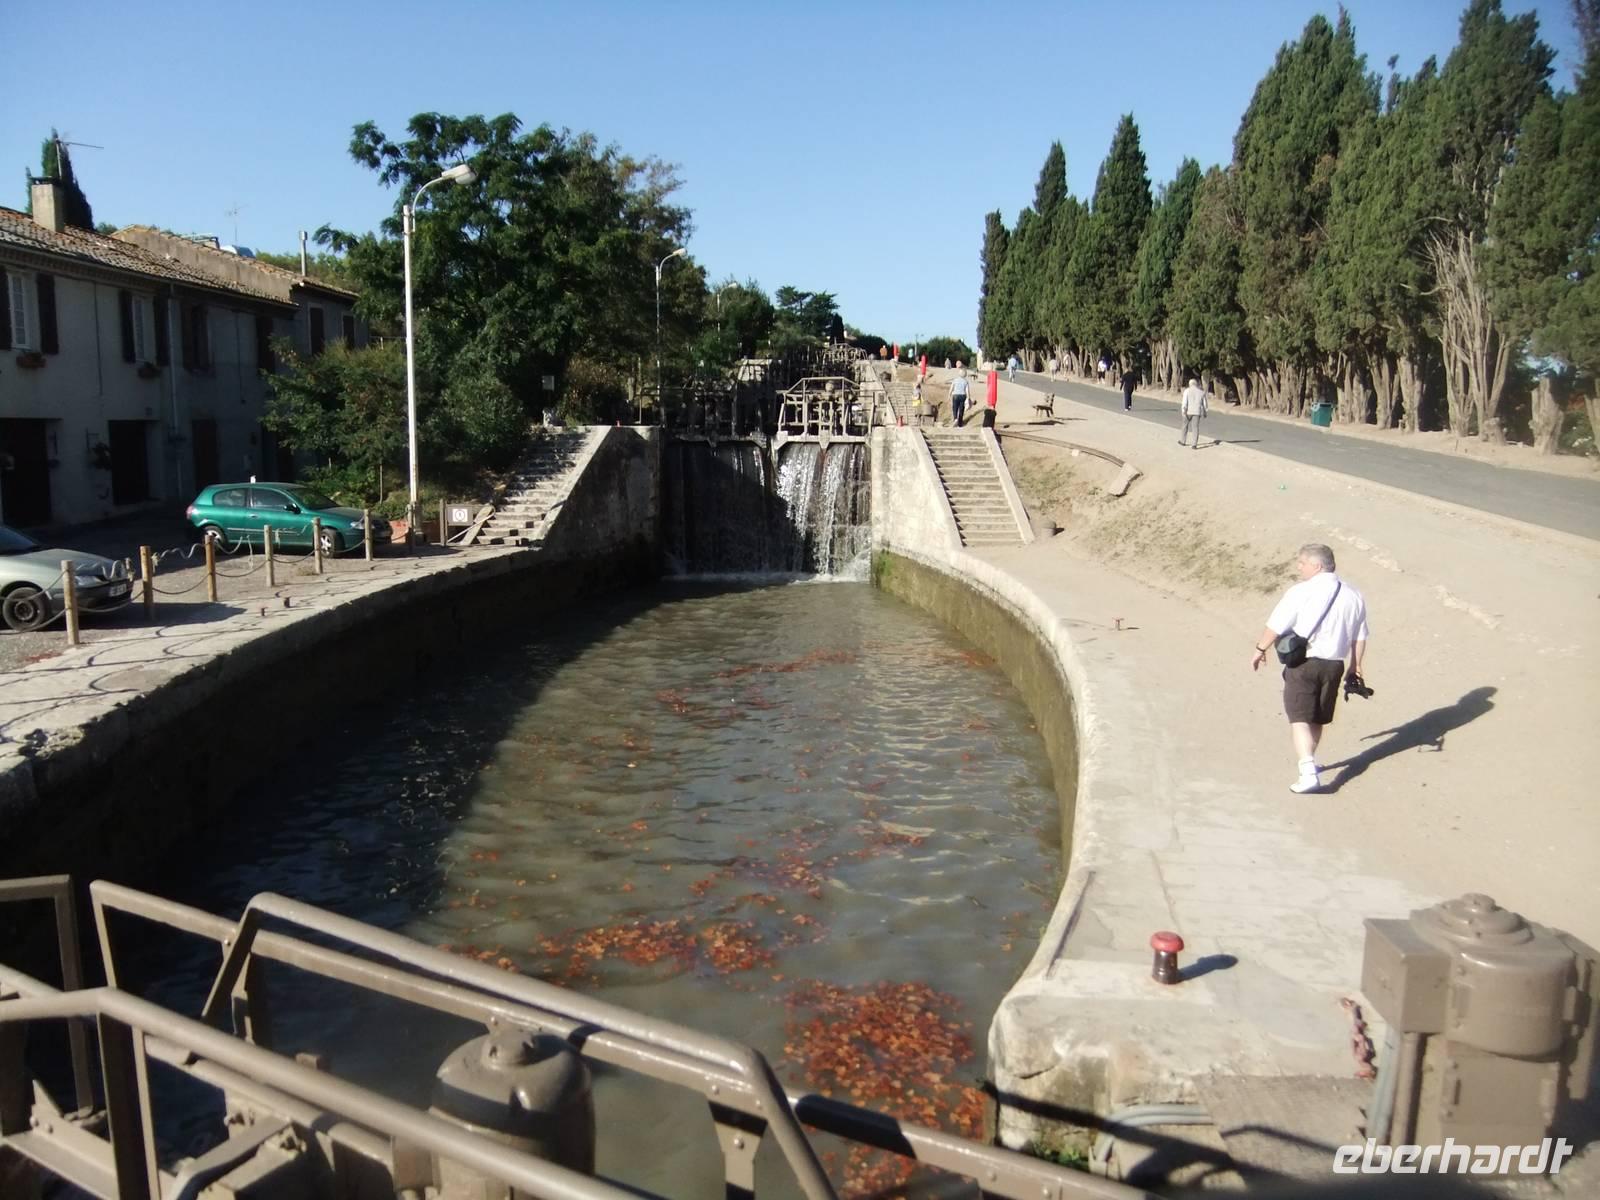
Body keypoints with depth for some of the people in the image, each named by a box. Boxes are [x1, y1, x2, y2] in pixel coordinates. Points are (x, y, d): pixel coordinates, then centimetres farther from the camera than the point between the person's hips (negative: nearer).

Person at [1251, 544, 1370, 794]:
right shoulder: (1353, 596, 5)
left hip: (1302, 662, -6)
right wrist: (1356, 667, 21)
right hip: (1333, 665, 6)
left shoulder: (1300, 592, -13)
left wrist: (1260, 649, 4)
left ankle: (1308, 773, -15)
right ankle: (1309, 762, 38)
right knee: (1317, 719, 21)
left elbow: (1274, 627, -11)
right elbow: (1360, 637, 11)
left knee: (1299, 719, -4)